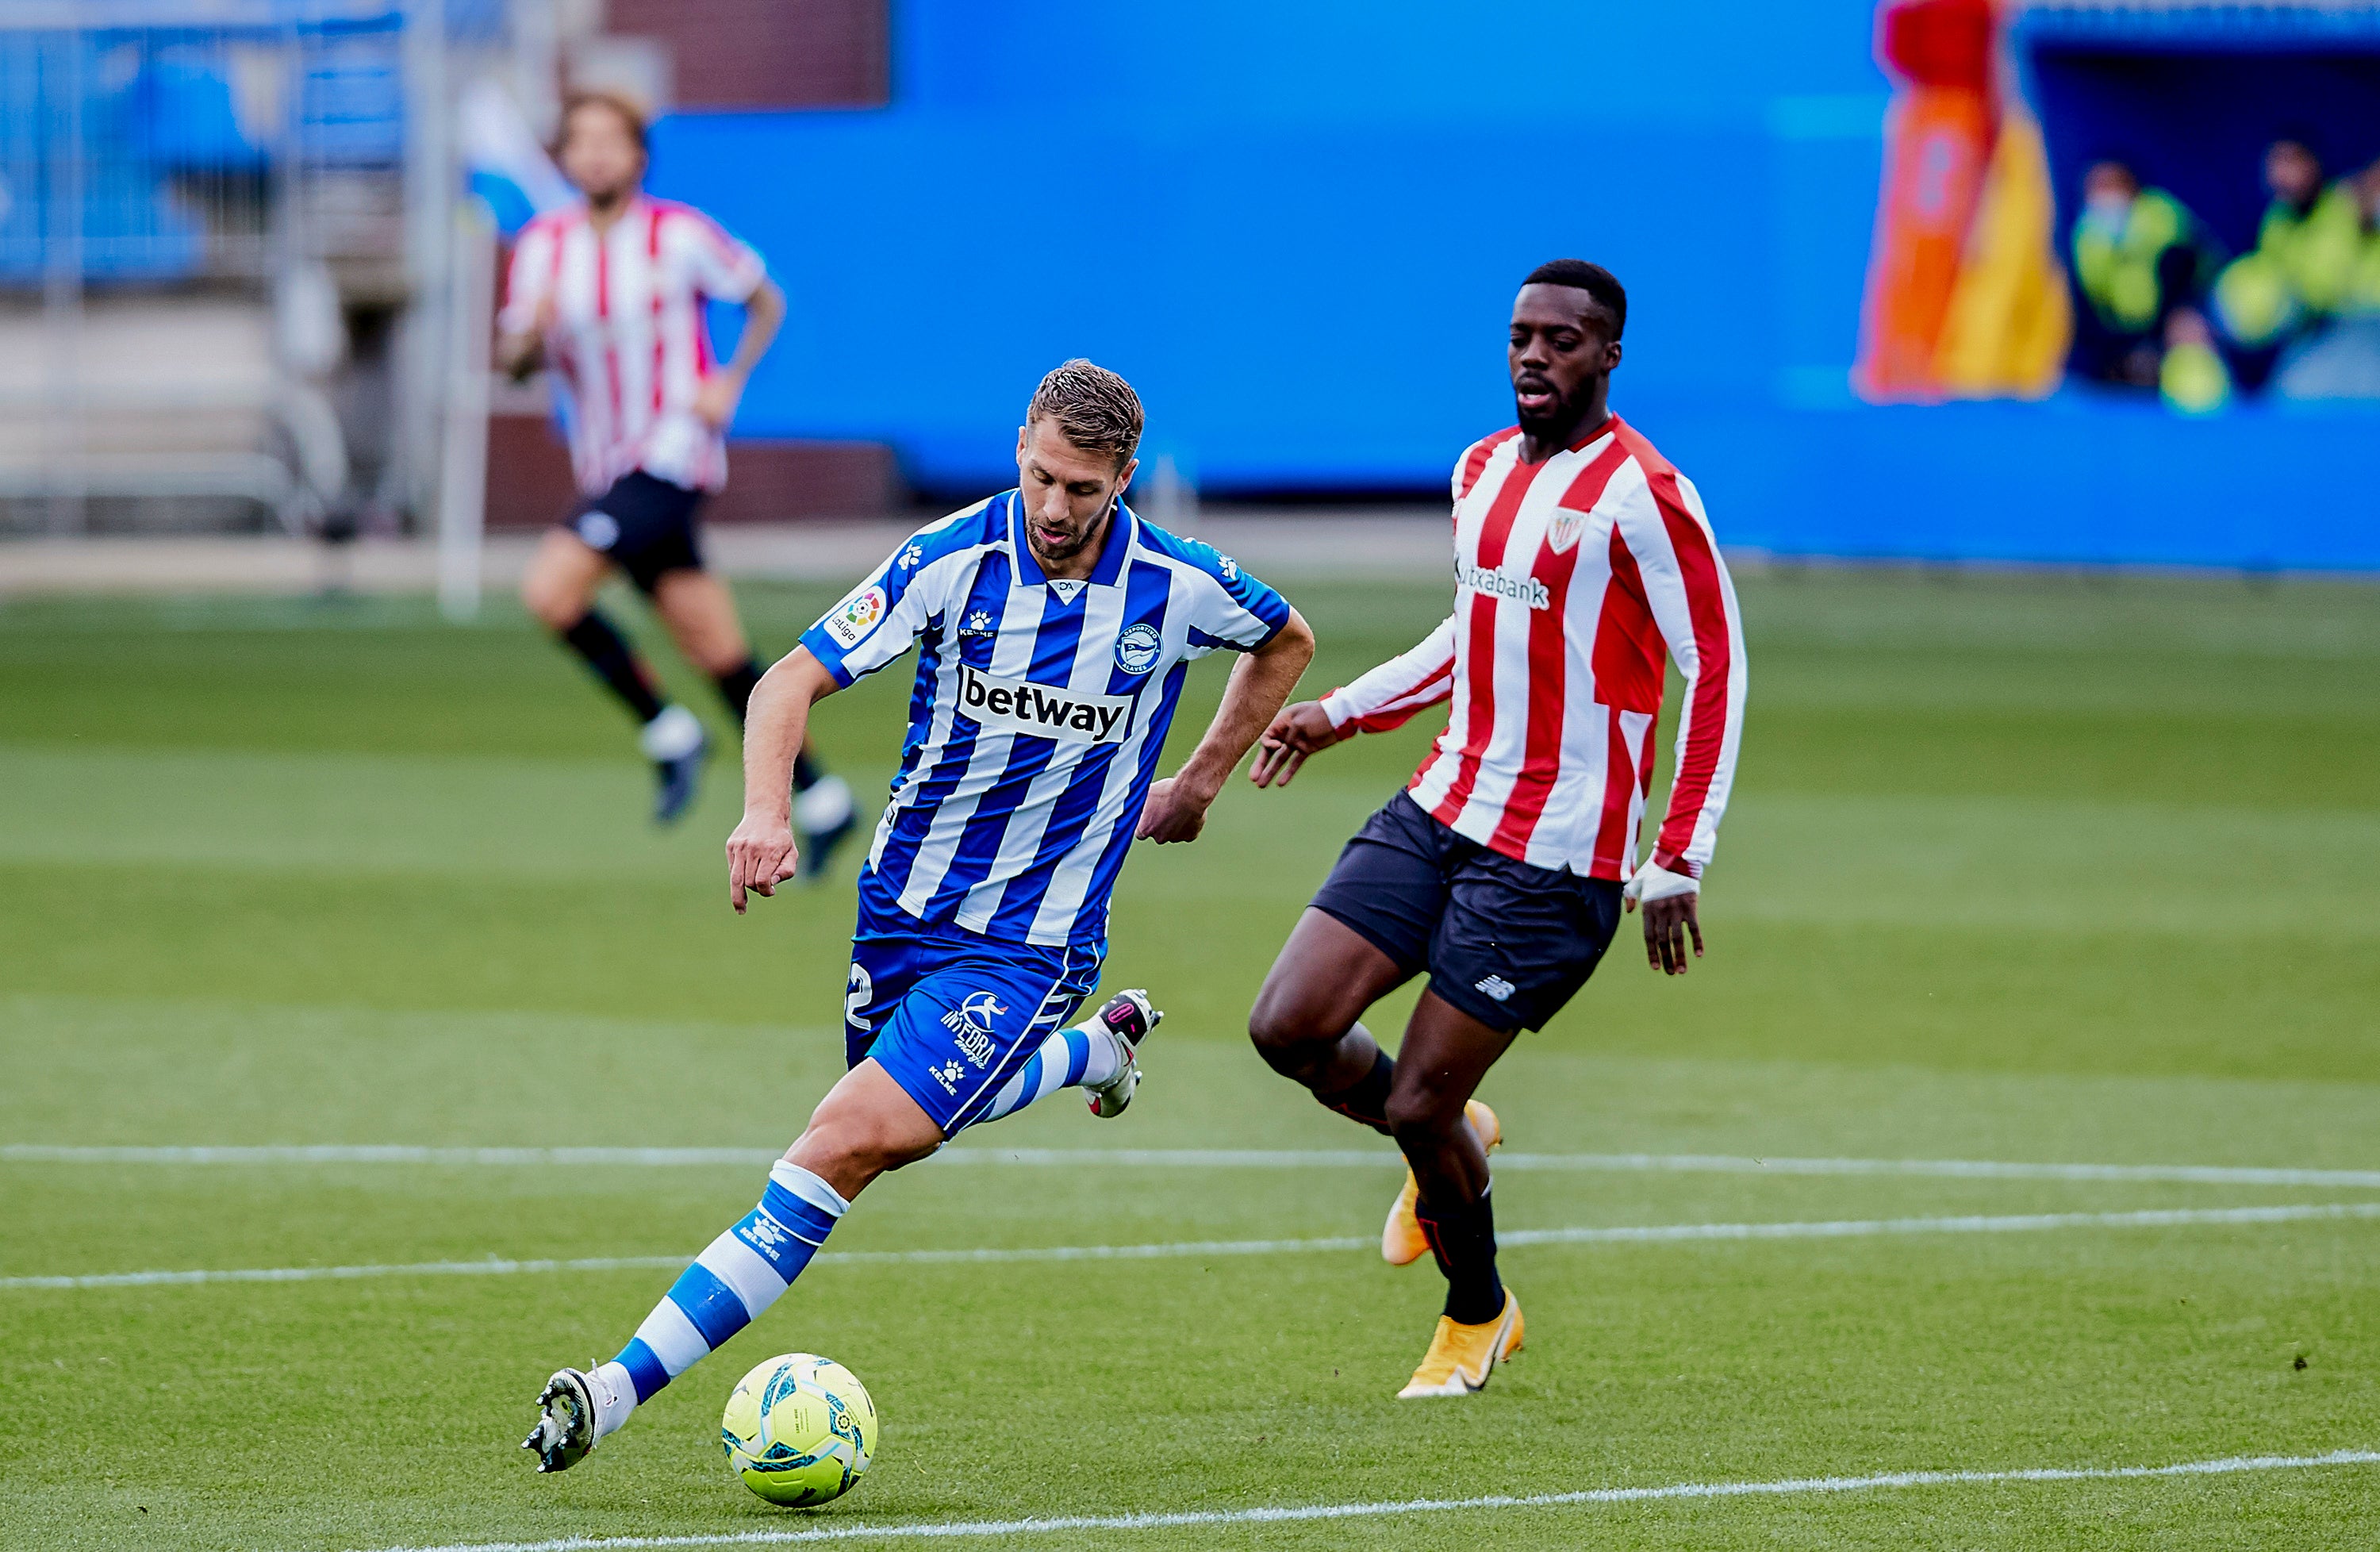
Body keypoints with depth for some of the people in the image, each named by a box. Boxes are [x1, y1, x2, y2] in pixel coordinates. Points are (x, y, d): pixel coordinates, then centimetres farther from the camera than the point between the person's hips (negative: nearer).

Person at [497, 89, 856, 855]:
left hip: (673, 452, -5)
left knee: (551, 589, -23)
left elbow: (766, 303, 6)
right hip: (606, 467, 5)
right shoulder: (543, 246, 6)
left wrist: (730, 382, -8)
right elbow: (512, 360, 8)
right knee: (720, 652, 7)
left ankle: (668, 732, -6)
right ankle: (819, 799, 17)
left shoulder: (680, 234, -7)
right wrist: (532, 336, -15)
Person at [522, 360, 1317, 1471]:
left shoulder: (1177, 588, -11)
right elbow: (795, 680, -15)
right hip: (903, 903, 4)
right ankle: (1099, 1048, 53)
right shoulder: (954, 559, -13)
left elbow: (1288, 641, 13)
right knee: (903, 1133, 25)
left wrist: (1199, 782, 10)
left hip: (1030, 945, -4)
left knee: (851, 1141, -20)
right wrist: (765, 810, -33)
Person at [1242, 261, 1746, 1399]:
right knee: (1287, 1027, -5)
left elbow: (1716, 674, -12)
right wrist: (1338, 716, 20)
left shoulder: (1641, 493, -13)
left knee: (1419, 1108, -6)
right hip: (1441, 809, 7)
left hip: (1554, 856, -7)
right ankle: (1448, 1145, 24)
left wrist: (1678, 865, -16)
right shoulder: (1482, 471, 11)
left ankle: (1477, 1318, 22)